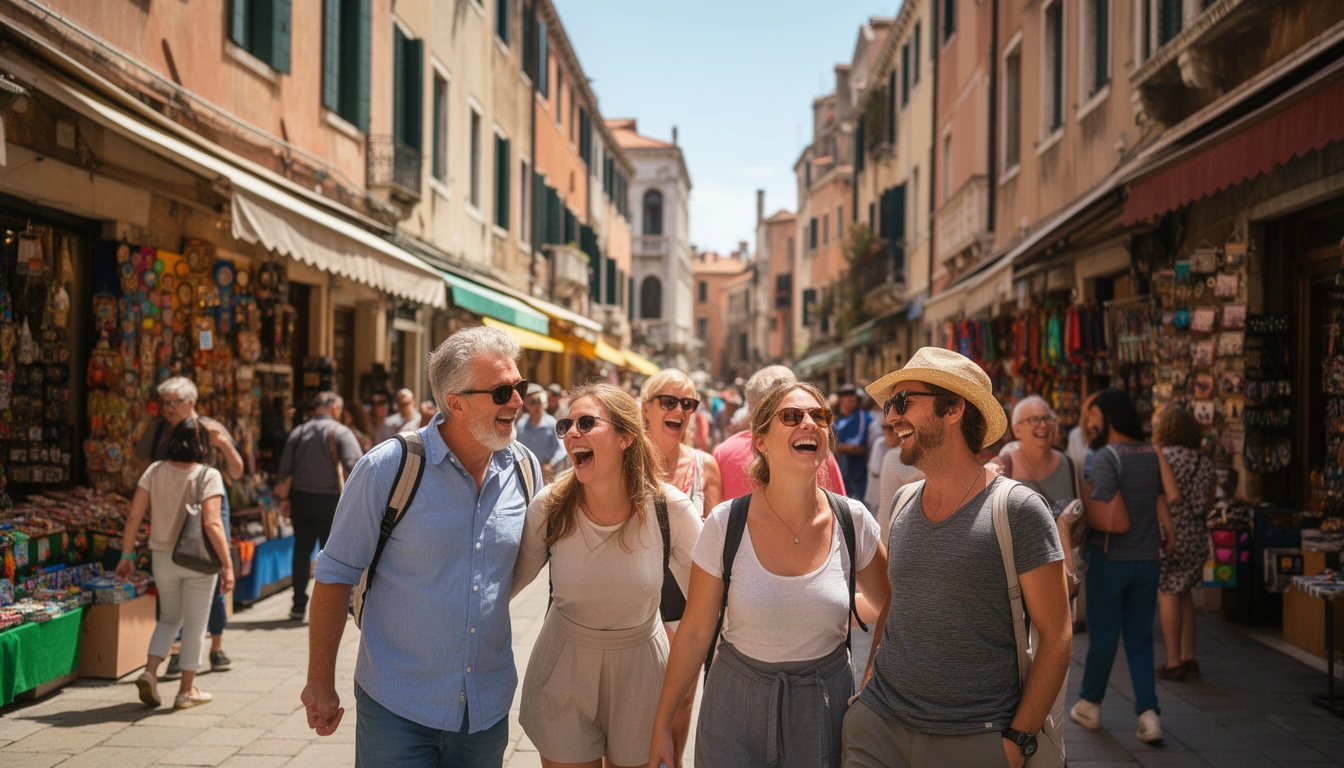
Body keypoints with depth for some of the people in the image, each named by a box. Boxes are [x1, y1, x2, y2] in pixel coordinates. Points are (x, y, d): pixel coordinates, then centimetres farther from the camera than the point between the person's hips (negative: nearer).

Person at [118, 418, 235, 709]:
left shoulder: (155, 471, -1)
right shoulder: (208, 476, -14)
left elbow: (134, 516, -2)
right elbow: (212, 524, -22)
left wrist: (127, 556, 7)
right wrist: (227, 564, -19)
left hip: (163, 557, 4)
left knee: (169, 618, 22)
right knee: (195, 624, 9)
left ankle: (150, 671, 5)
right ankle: (186, 690, 16)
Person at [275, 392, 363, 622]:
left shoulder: (298, 432, 8)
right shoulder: (339, 431, -7)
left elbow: (285, 469, 5)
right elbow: (355, 465, -17)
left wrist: (284, 499, 8)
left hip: (300, 497, 4)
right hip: (329, 499, -4)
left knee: (302, 549, 12)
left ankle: (299, 604, 14)